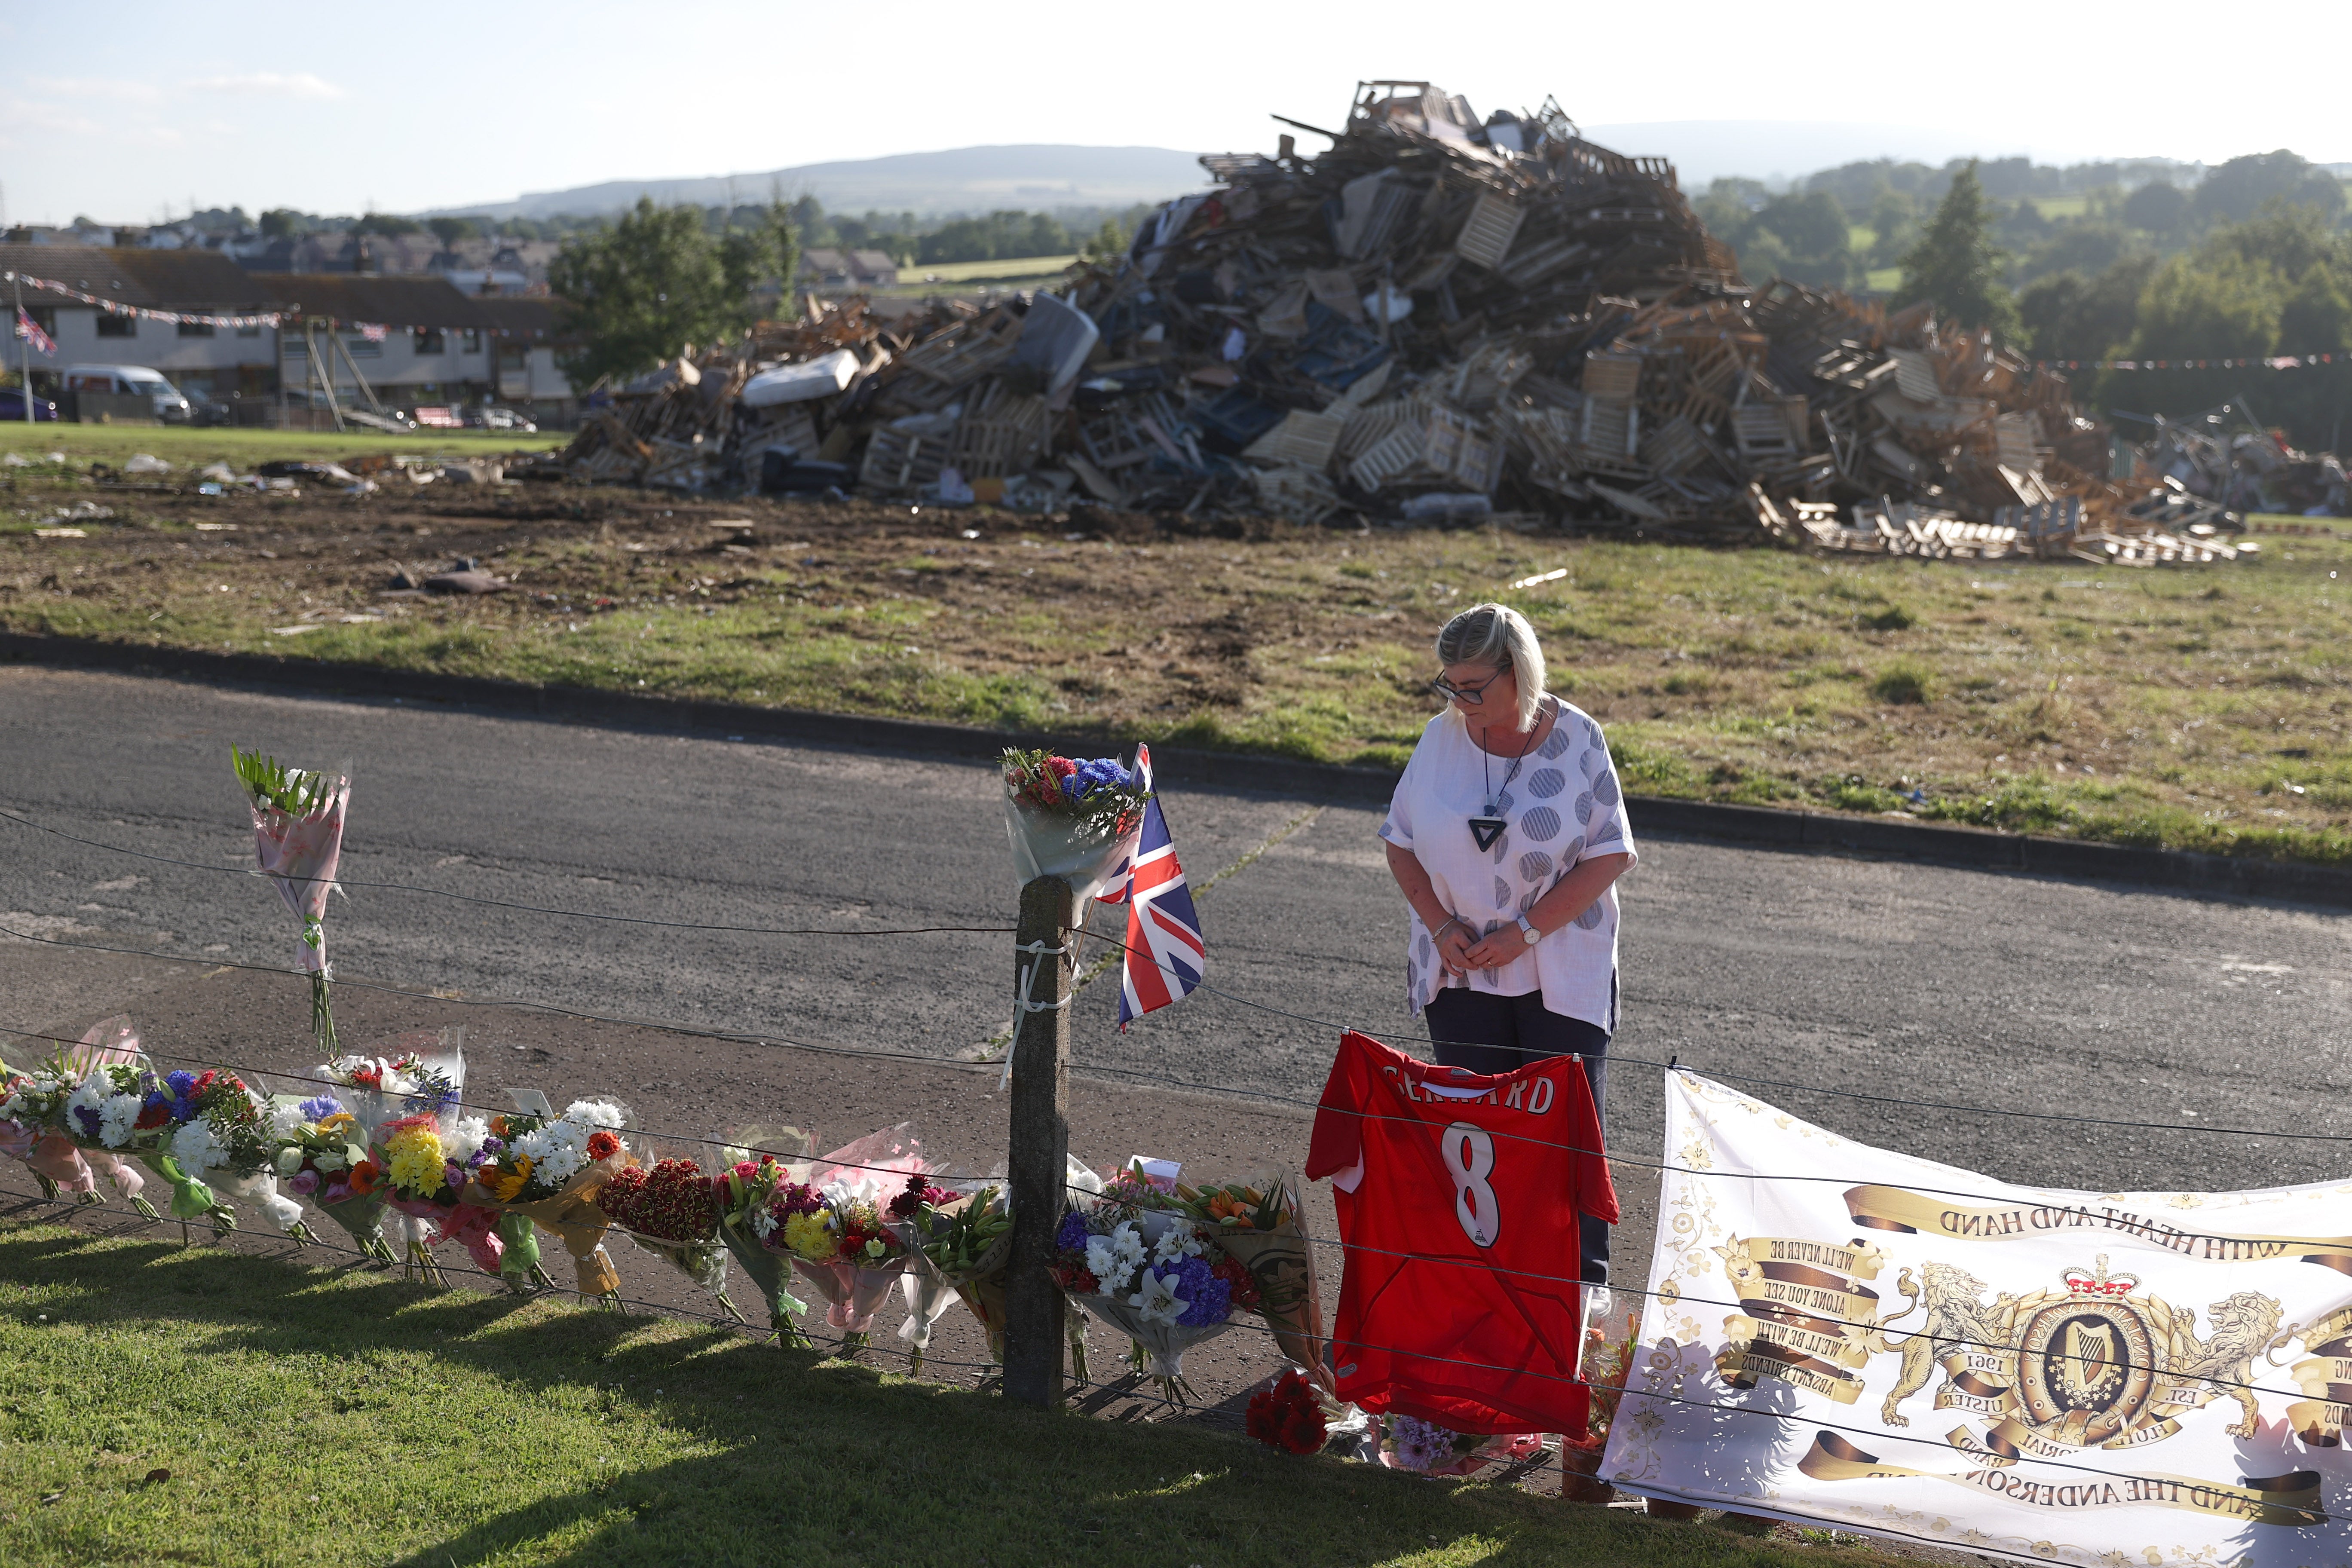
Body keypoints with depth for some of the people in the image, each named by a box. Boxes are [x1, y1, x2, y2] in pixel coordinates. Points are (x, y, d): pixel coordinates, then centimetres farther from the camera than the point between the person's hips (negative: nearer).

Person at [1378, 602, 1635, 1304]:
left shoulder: (1576, 739, -9)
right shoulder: (1442, 738, -2)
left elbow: (1611, 853, -9)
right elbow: (1400, 840, 6)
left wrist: (1527, 931, -16)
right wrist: (1440, 925, -9)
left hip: (1561, 975, -2)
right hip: (1460, 973, 3)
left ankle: (1585, 1275, 14)